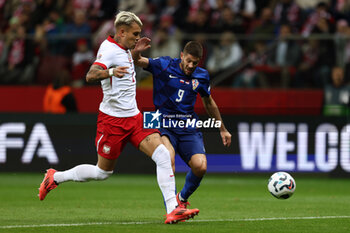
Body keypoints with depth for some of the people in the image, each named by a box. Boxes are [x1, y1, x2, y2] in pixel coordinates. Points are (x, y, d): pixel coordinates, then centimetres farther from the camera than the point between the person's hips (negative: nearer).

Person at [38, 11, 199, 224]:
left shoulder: (125, 49, 10)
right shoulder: (109, 50, -17)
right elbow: (91, 76, -36)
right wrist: (110, 72, -54)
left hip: (134, 116, 8)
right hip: (113, 119, -7)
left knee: (163, 155, -12)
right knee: (103, 172, 6)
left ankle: (173, 209, -14)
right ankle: (55, 177, 29)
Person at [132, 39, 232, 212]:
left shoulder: (201, 76, 7)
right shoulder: (164, 65, -4)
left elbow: (208, 103, 22)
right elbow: (138, 61, -11)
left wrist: (222, 129, 28)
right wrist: (136, 52, -36)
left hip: (188, 127, 3)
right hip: (164, 125, -3)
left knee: (200, 167, -16)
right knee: (168, 159, -32)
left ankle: (183, 198, 14)